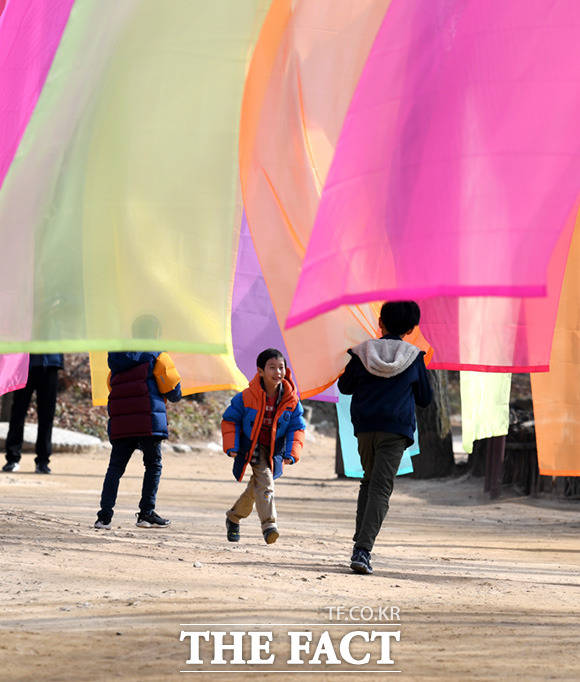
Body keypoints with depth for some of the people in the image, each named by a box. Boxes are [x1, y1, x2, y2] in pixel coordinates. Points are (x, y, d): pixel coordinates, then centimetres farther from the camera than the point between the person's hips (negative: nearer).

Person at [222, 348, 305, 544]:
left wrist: (291, 453, -9)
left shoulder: (291, 400, -8)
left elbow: (297, 428, 2)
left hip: (274, 451, 4)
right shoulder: (246, 397, -15)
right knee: (265, 481, -24)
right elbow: (230, 420, -3)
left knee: (256, 487, 12)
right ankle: (269, 524, -29)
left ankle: (234, 517, 35)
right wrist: (231, 447, -9)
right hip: (251, 447, -4)